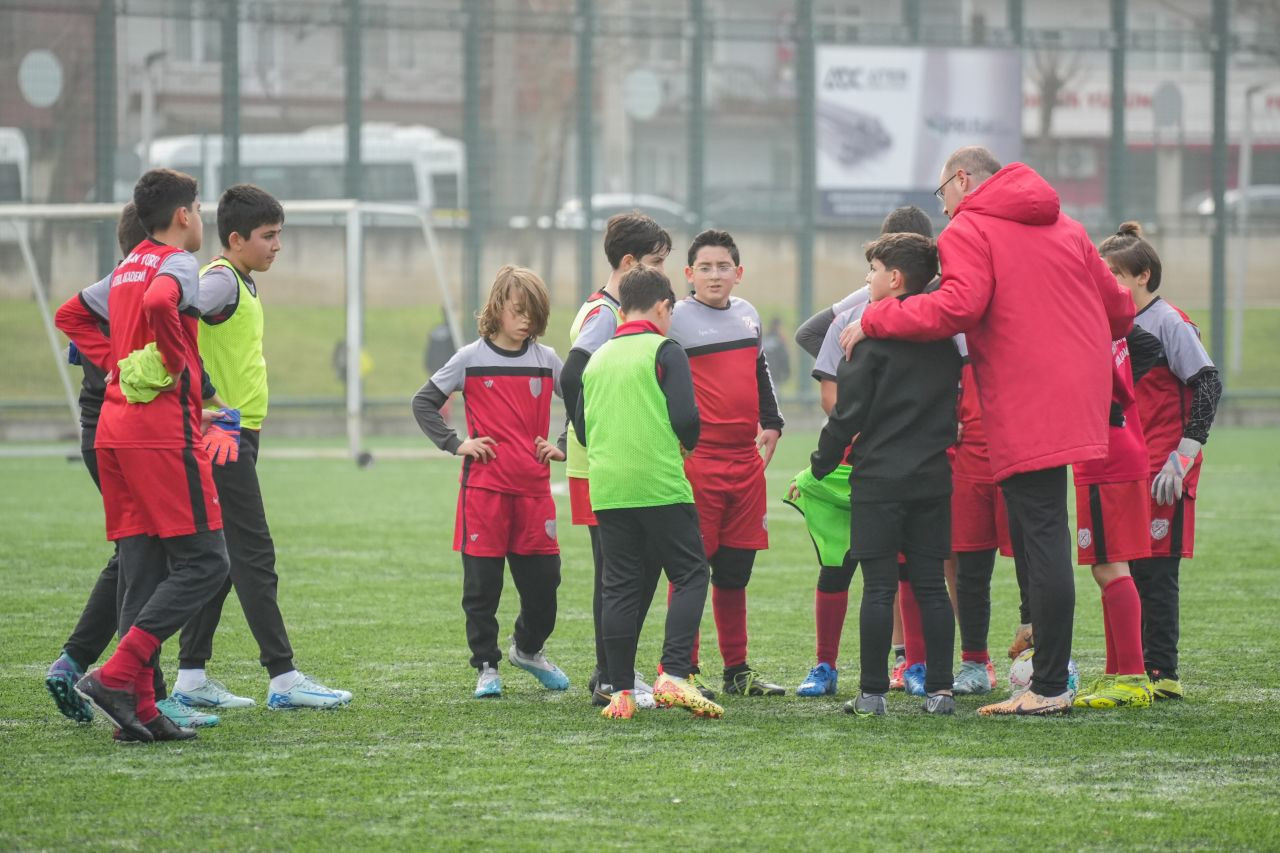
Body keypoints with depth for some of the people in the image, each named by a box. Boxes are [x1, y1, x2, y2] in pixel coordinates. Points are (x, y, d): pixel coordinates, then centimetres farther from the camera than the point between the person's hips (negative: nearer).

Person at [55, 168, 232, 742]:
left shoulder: (127, 268, 18)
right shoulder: (178, 263, -7)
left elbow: (70, 316, 29)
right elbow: (158, 305, -29)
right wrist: (176, 362, -13)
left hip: (115, 430, 9)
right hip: (163, 431, -9)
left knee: (142, 568, 8)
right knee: (204, 561, -6)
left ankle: (140, 709, 3)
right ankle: (116, 675, -17)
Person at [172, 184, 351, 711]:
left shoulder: (244, 284, 17)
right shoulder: (220, 279, -14)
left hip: (238, 435, 10)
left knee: (221, 558, 11)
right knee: (254, 555, -9)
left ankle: (191, 677, 14)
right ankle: (283, 678, -9)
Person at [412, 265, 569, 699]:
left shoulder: (547, 360, 7)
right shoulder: (472, 359, 0)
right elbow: (423, 403, 5)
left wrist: (564, 448, 6)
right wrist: (455, 444, -3)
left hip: (534, 487, 2)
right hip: (484, 486, -2)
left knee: (542, 577, 4)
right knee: (482, 581, 0)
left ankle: (528, 648, 29)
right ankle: (486, 667, 11)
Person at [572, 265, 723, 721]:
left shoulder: (598, 358, 13)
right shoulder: (664, 350, -4)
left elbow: (581, 426, 17)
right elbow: (685, 417, -13)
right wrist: (687, 444, 7)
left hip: (606, 489, 5)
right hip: (661, 486, -5)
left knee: (620, 586, 8)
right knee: (690, 574, 3)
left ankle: (619, 693, 5)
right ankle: (674, 675, -12)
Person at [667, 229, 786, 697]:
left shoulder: (747, 314, 14)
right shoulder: (677, 318, -6)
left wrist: (771, 423, 24)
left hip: (746, 461, 6)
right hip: (696, 461, -6)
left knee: (735, 571, 12)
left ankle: (737, 670, 19)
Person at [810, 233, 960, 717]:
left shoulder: (874, 335, -8)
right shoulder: (944, 338, 10)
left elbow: (849, 410, -9)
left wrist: (820, 466, 0)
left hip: (878, 477, -5)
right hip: (933, 477, 5)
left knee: (879, 587, -3)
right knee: (931, 585, 7)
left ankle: (872, 694, -3)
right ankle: (939, 690, 4)